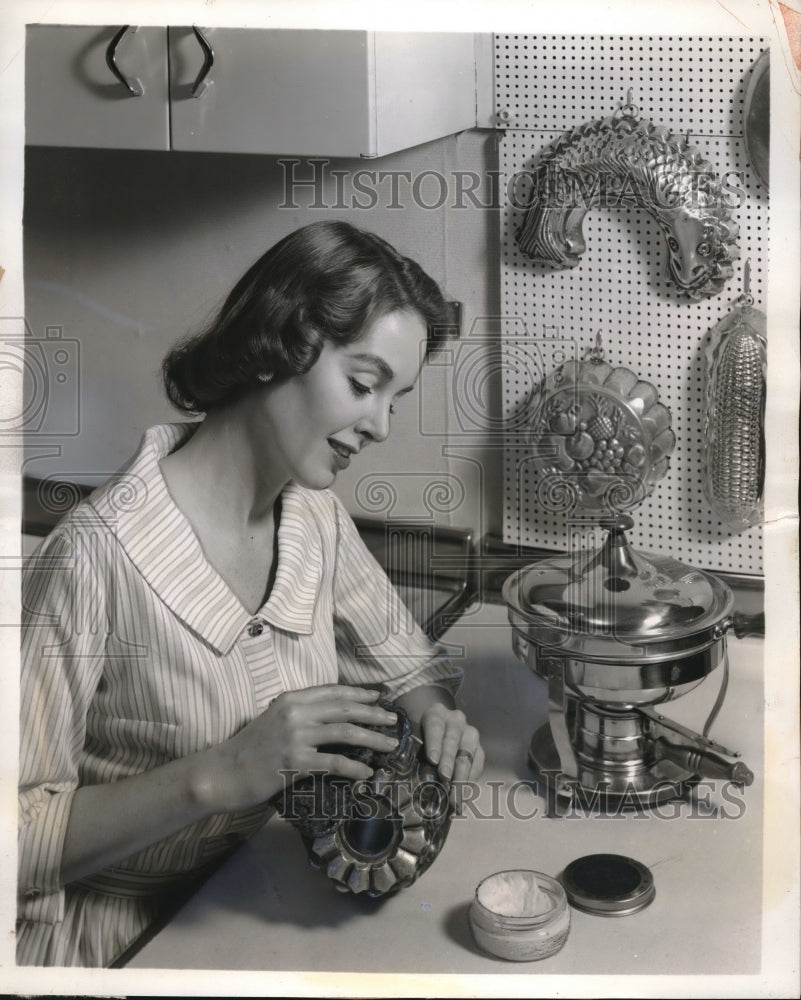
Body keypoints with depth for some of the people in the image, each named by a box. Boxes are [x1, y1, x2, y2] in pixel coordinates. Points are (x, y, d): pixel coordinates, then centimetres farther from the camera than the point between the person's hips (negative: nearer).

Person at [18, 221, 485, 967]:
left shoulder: (315, 515, -2)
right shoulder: (100, 555, -25)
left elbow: (408, 662, 11)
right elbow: (19, 844, -23)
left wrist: (434, 716, -10)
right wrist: (219, 774, -33)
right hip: (120, 942, -6)